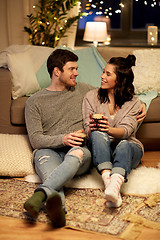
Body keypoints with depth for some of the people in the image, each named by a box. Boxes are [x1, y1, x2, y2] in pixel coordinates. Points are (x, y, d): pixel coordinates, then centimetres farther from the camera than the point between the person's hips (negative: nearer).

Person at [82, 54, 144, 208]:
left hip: (128, 147, 0)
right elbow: (87, 130, -1)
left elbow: (126, 130, -13)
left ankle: (115, 185, -62)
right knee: (97, 133, -33)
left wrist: (109, 129, -37)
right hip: (100, 149, 1)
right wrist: (91, 128, -28)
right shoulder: (91, 97, 7)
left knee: (124, 145, -36)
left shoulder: (133, 103, 4)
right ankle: (108, 181, -52)